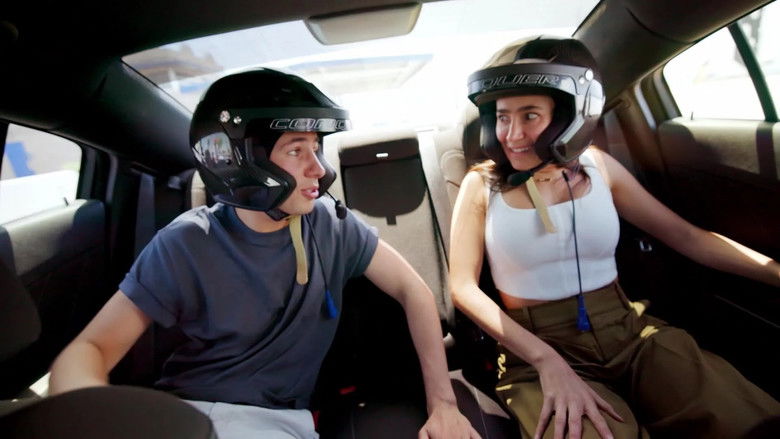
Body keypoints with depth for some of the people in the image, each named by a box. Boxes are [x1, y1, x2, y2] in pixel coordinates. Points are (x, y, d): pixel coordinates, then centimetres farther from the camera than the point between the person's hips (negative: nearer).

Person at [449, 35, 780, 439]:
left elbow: (686, 236, 12)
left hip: (630, 333, 4)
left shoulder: (597, 166, 3)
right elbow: (463, 287, -9)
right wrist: (546, 359, -19)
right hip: (536, 347, -3)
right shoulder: (481, 184, -4)